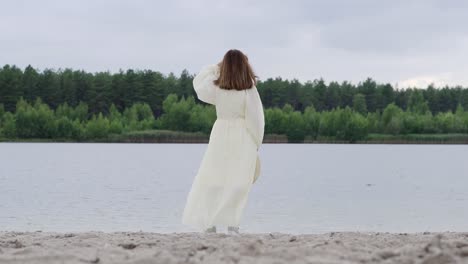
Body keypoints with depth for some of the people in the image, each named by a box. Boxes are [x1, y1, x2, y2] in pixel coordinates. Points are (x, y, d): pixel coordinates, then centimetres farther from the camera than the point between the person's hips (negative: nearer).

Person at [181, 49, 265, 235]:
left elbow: (198, 82, 19)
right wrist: (256, 145, 3)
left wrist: (215, 67, 20)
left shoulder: (215, 88, -2)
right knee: (238, 183, 1)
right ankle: (232, 224, -4)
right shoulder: (249, 91, -10)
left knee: (212, 179, 10)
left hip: (220, 135, 2)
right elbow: (255, 120, -8)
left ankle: (209, 223, 8)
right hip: (243, 138, -2)